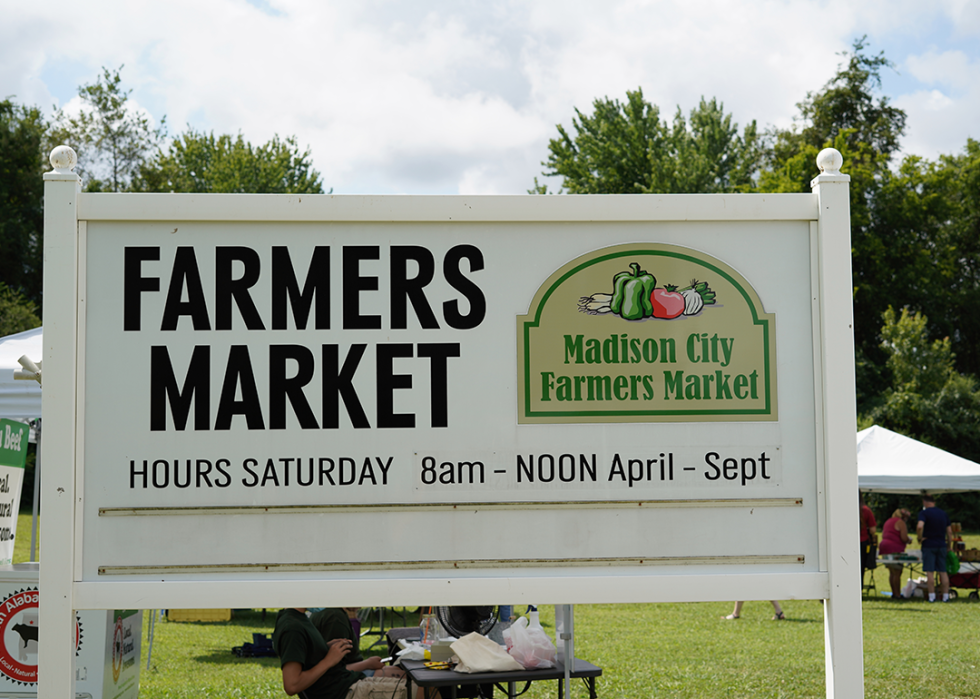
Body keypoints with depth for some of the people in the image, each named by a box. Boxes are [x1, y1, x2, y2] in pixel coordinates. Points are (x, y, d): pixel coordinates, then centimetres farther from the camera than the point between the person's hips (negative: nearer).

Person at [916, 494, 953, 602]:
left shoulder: (924, 513, -8)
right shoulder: (943, 513, 10)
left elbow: (920, 526, -26)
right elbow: (949, 531, 11)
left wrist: (919, 538, -11)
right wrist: (949, 546, 19)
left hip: (929, 545, -5)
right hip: (941, 545, 5)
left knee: (930, 572, -3)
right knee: (943, 572, 8)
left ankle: (932, 596, -5)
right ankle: (945, 596, 8)